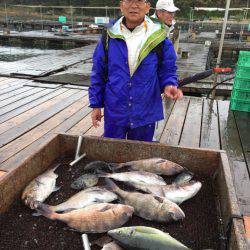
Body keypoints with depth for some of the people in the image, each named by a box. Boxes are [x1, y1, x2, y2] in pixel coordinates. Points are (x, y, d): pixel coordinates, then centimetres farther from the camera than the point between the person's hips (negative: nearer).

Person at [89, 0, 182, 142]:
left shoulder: (159, 37, -5)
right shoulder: (110, 36, -3)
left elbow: (167, 70, 4)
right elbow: (98, 73, 3)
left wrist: (169, 85, -19)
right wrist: (96, 105, 3)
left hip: (145, 114, 0)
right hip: (114, 113, 1)